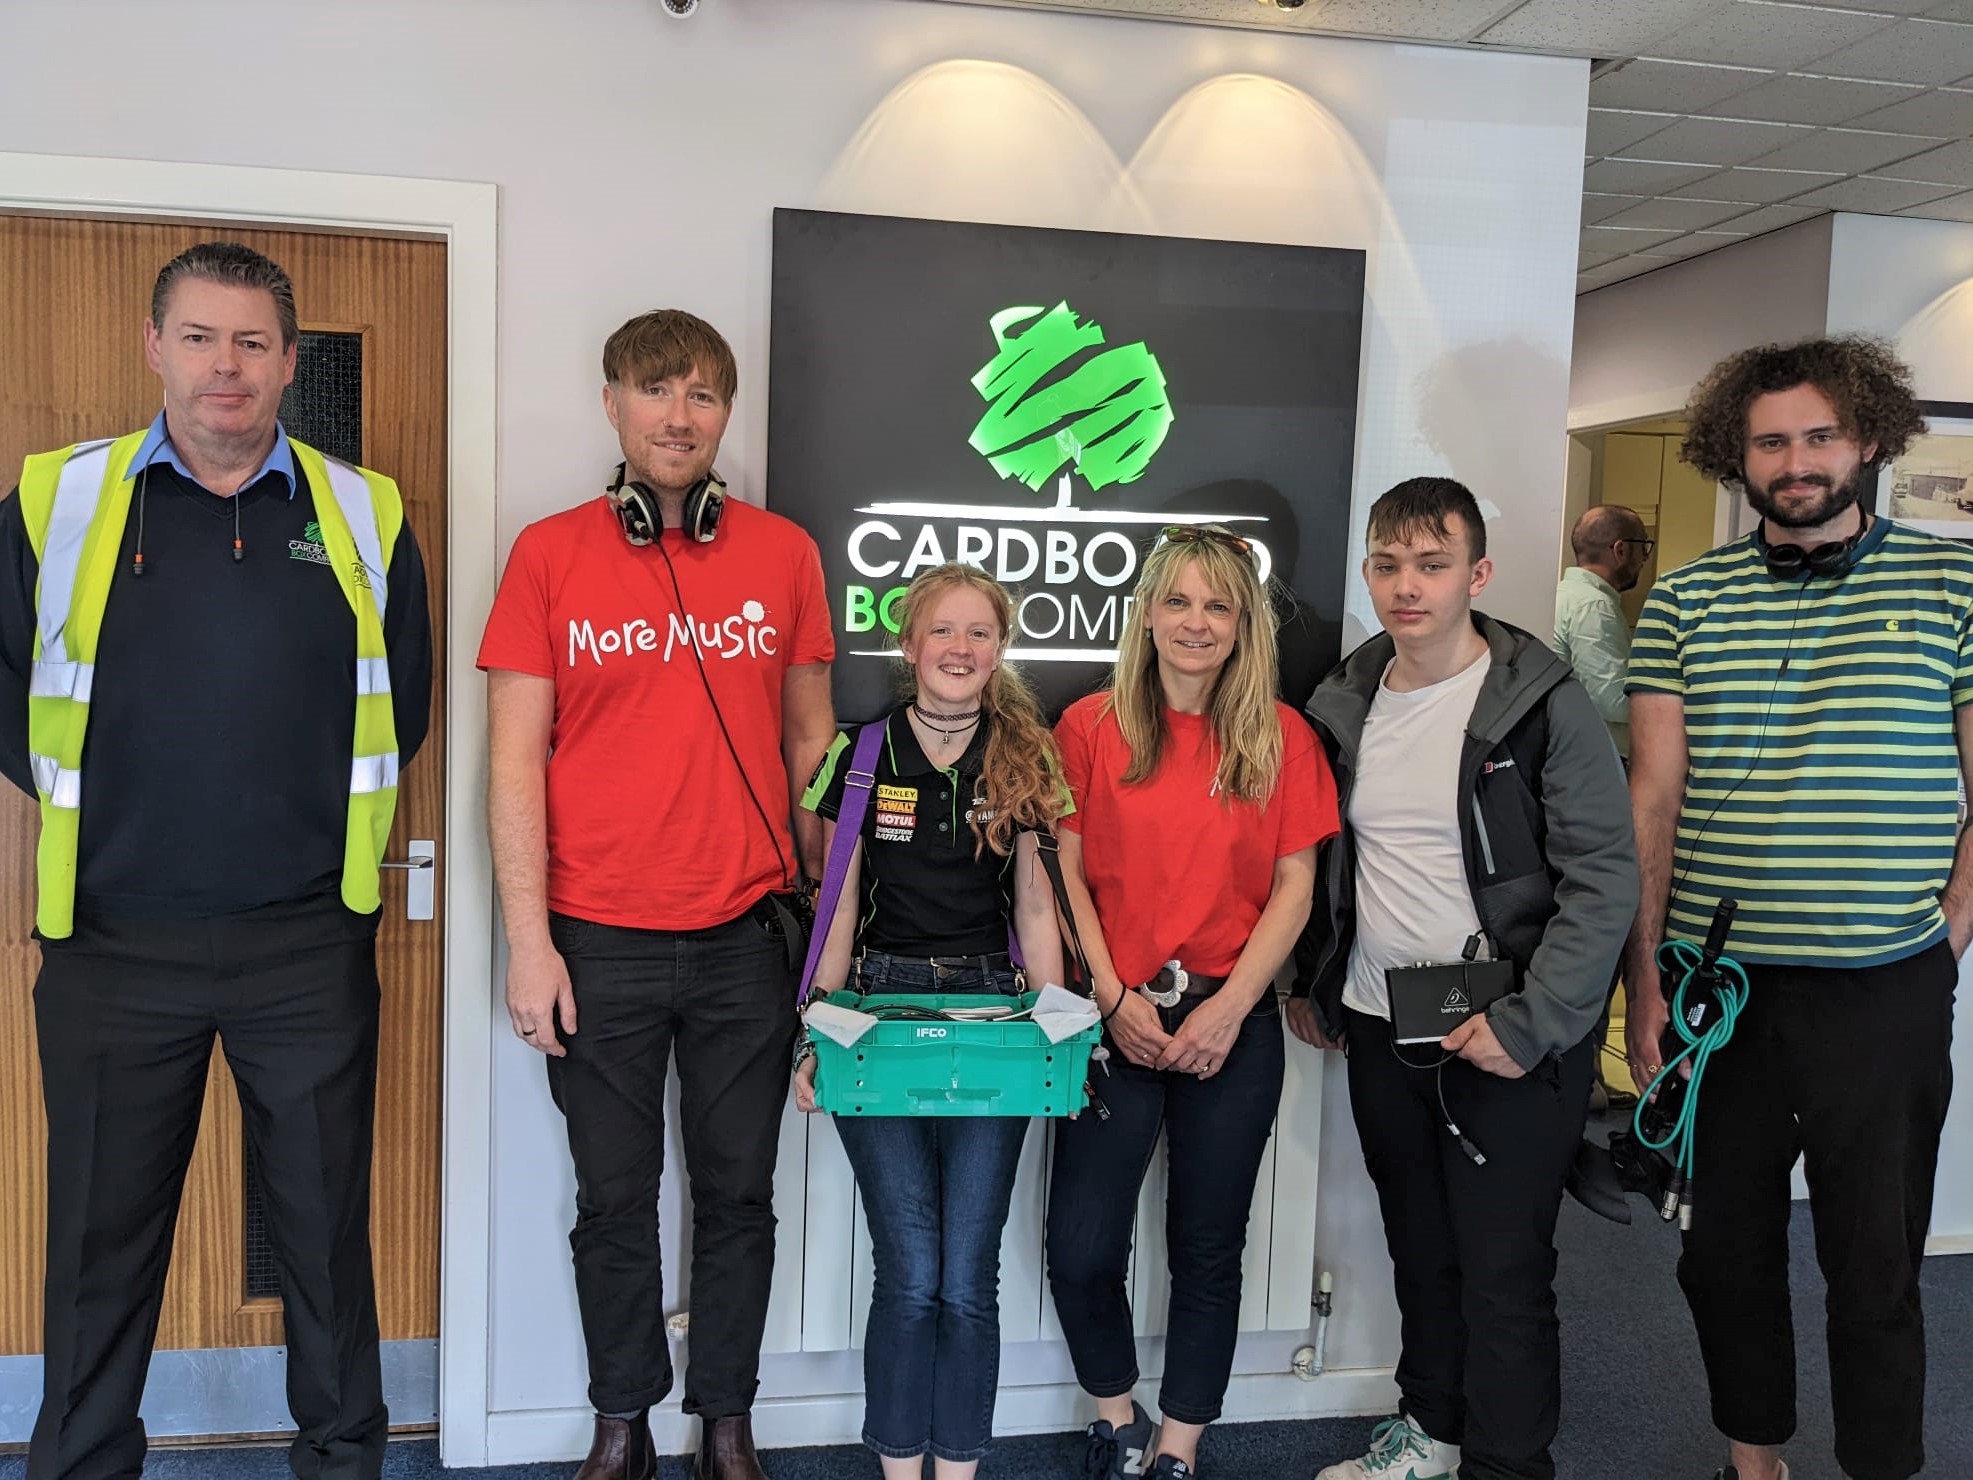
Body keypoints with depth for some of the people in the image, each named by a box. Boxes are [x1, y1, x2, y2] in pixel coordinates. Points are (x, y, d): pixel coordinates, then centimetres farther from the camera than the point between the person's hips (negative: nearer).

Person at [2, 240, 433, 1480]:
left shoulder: (364, 516, 3)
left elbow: (403, 704, 13)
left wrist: (324, 811, 8)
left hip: (309, 940, 1)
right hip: (115, 941, 0)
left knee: (326, 1220, 12)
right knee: (103, 1234, 12)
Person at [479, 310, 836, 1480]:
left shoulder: (783, 553, 4)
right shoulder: (550, 554, 0)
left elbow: (810, 739, 9)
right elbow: (515, 762, -2)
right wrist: (529, 943, -7)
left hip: (747, 939, 1)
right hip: (599, 943, -1)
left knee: (739, 1195, 12)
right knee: (616, 1202, 12)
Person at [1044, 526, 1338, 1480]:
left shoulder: (1282, 738, 2)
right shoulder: (1090, 728, 1)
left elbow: (1294, 886, 0)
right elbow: (1066, 875, 0)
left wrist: (1227, 1008, -9)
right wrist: (1113, 998, -8)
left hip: (1233, 1024, 1)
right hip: (1116, 1020, 0)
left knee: (1207, 1253, 11)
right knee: (1080, 1251, -1)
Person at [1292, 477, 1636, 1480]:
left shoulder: (1543, 705, -12)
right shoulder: (1345, 706, 5)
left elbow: (1603, 878, -15)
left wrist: (1530, 1024, -19)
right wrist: (1309, 984, 14)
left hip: (1511, 1041, -5)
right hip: (1379, 1030, 5)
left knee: (1504, 1274, 2)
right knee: (1420, 1253, 19)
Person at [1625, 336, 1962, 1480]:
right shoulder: (1686, 601, 4)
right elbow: (1653, 795, 2)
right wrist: (1643, 979, -2)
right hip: (1714, 985, 2)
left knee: (1876, 1268, 9)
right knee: (1726, 1250, 15)